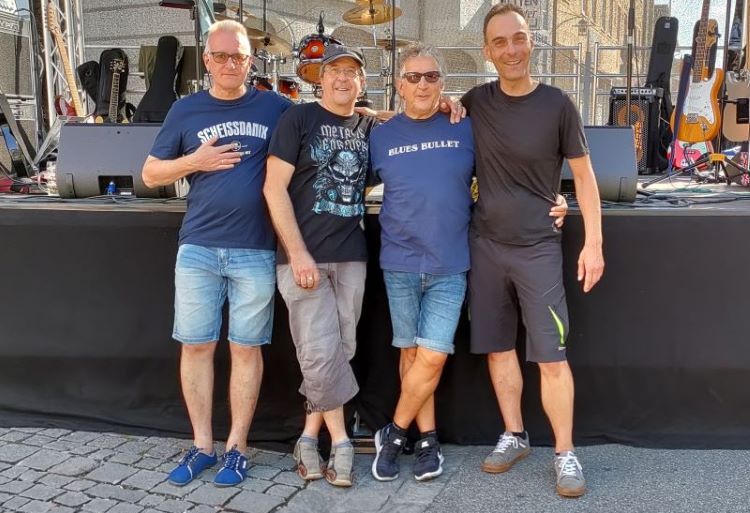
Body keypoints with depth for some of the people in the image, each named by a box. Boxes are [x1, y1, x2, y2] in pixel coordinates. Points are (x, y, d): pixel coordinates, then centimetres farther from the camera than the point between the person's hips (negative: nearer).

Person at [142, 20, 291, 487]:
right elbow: (151, 174, 10)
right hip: (198, 247, 2)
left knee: (246, 348, 5)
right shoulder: (186, 110, 8)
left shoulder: (276, 108, 5)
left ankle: (236, 447, 17)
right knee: (196, 345, 6)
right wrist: (194, 160, -6)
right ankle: (202, 445, 20)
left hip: (256, 250, -1)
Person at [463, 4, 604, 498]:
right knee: (498, 348, 10)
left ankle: (565, 452, 11)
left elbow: (583, 174, 0)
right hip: (485, 245, 3)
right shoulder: (476, 102, 3)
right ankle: (514, 435, 27)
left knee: (552, 357, -3)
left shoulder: (557, 104, -4)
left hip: (538, 248, -3)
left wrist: (593, 242, -4)